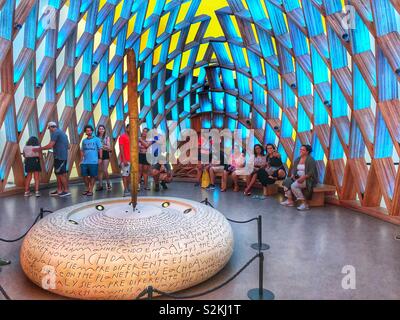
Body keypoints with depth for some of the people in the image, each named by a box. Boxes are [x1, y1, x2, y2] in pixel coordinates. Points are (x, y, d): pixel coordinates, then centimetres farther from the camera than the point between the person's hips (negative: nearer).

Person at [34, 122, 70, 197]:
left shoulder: (55, 133, -9)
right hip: (64, 156, 9)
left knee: (61, 174, -4)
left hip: (59, 156, -9)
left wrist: (39, 149, -7)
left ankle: (66, 191, -1)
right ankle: (59, 191, 18)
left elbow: (50, 146, -16)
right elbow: (68, 146, 21)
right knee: (58, 173, 13)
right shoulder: (62, 133, 19)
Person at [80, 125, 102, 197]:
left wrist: (100, 158, -10)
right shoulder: (84, 141, 13)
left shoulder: (96, 139, 0)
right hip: (84, 162, 4)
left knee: (93, 176, 2)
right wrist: (81, 160, 10)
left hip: (93, 162, -4)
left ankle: (91, 190, 12)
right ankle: (87, 189, 24)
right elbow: (82, 151, 16)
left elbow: (100, 149, -3)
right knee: (84, 176, 7)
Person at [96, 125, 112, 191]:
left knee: (105, 170, -7)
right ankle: (100, 185, 12)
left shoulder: (107, 137, 3)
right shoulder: (96, 137, 6)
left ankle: (108, 183, 14)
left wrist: (102, 145, -15)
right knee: (100, 170, 5)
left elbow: (109, 147, -2)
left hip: (105, 154, -2)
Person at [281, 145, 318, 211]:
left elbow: (311, 172, -18)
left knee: (294, 185, -29)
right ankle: (290, 201, -10)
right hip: (298, 178, 8)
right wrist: (293, 175, -7)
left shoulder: (310, 159, -11)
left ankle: (304, 204, -21)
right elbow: (294, 169, 14)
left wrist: (303, 177, -28)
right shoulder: (297, 159, 12)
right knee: (286, 181, -10)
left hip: (308, 179, -8)